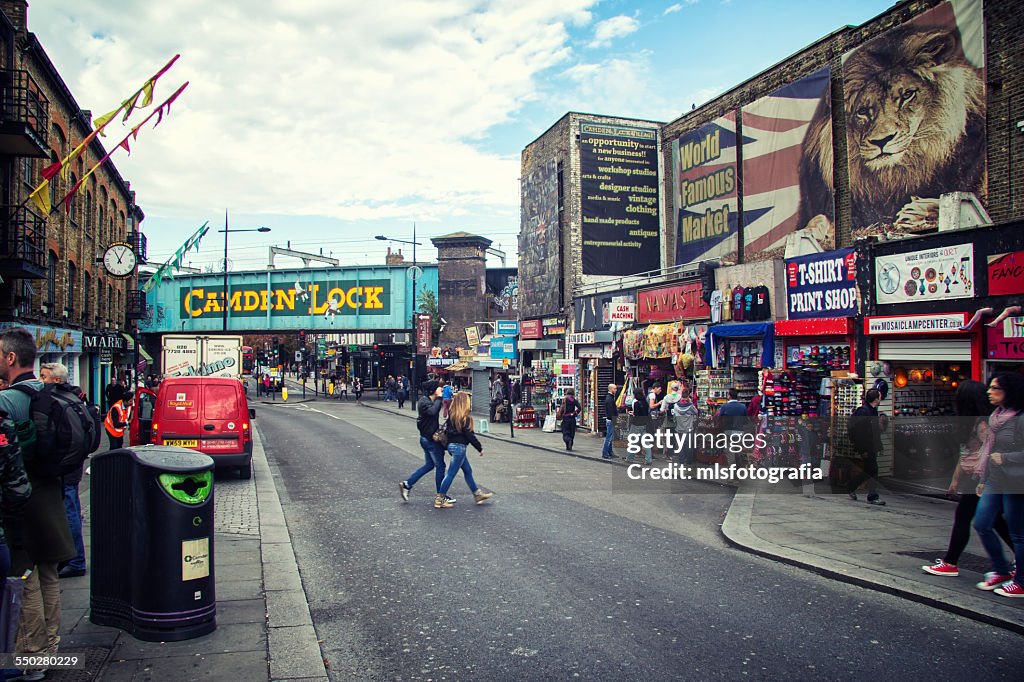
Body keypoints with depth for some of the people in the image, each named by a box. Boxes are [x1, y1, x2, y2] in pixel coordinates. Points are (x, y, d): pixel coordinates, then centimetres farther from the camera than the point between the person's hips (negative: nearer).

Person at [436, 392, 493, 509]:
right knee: (451, 473, -2)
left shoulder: (452, 417, 5)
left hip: (451, 445, 9)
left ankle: (477, 494, 28)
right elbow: (470, 436, -15)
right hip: (459, 447, -9)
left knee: (468, 470, 18)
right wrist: (480, 448, -6)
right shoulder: (465, 419, -17)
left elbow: (446, 431, 10)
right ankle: (440, 499, 2)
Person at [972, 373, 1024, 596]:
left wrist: (1005, 458, -20)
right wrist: (983, 479, 19)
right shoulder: (996, 417, 11)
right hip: (995, 482, 8)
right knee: (981, 524, 7)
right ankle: (1001, 570, 24)